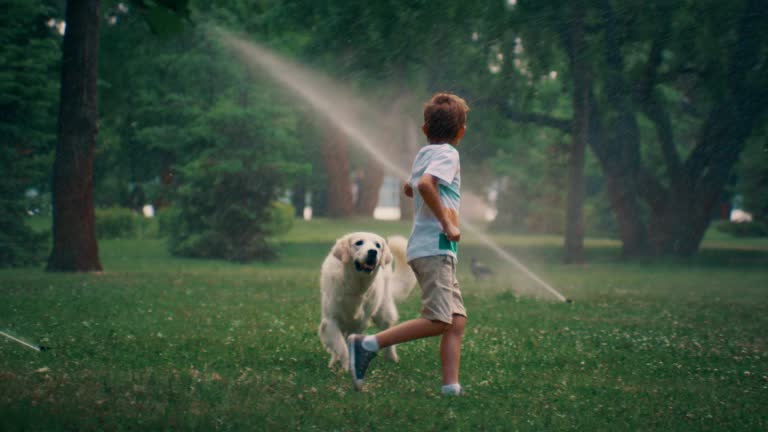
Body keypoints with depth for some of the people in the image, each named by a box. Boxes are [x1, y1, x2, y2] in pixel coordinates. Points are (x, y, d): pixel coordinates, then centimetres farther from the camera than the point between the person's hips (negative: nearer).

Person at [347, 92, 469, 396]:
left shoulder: (423, 154, 20)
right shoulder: (448, 154, -7)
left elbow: (410, 188, 38)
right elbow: (425, 184, -25)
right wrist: (447, 223, -20)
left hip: (430, 249, 10)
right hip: (434, 247, -10)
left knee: (457, 320, 4)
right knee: (438, 320, -14)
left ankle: (451, 386, -3)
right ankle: (368, 345, -16)